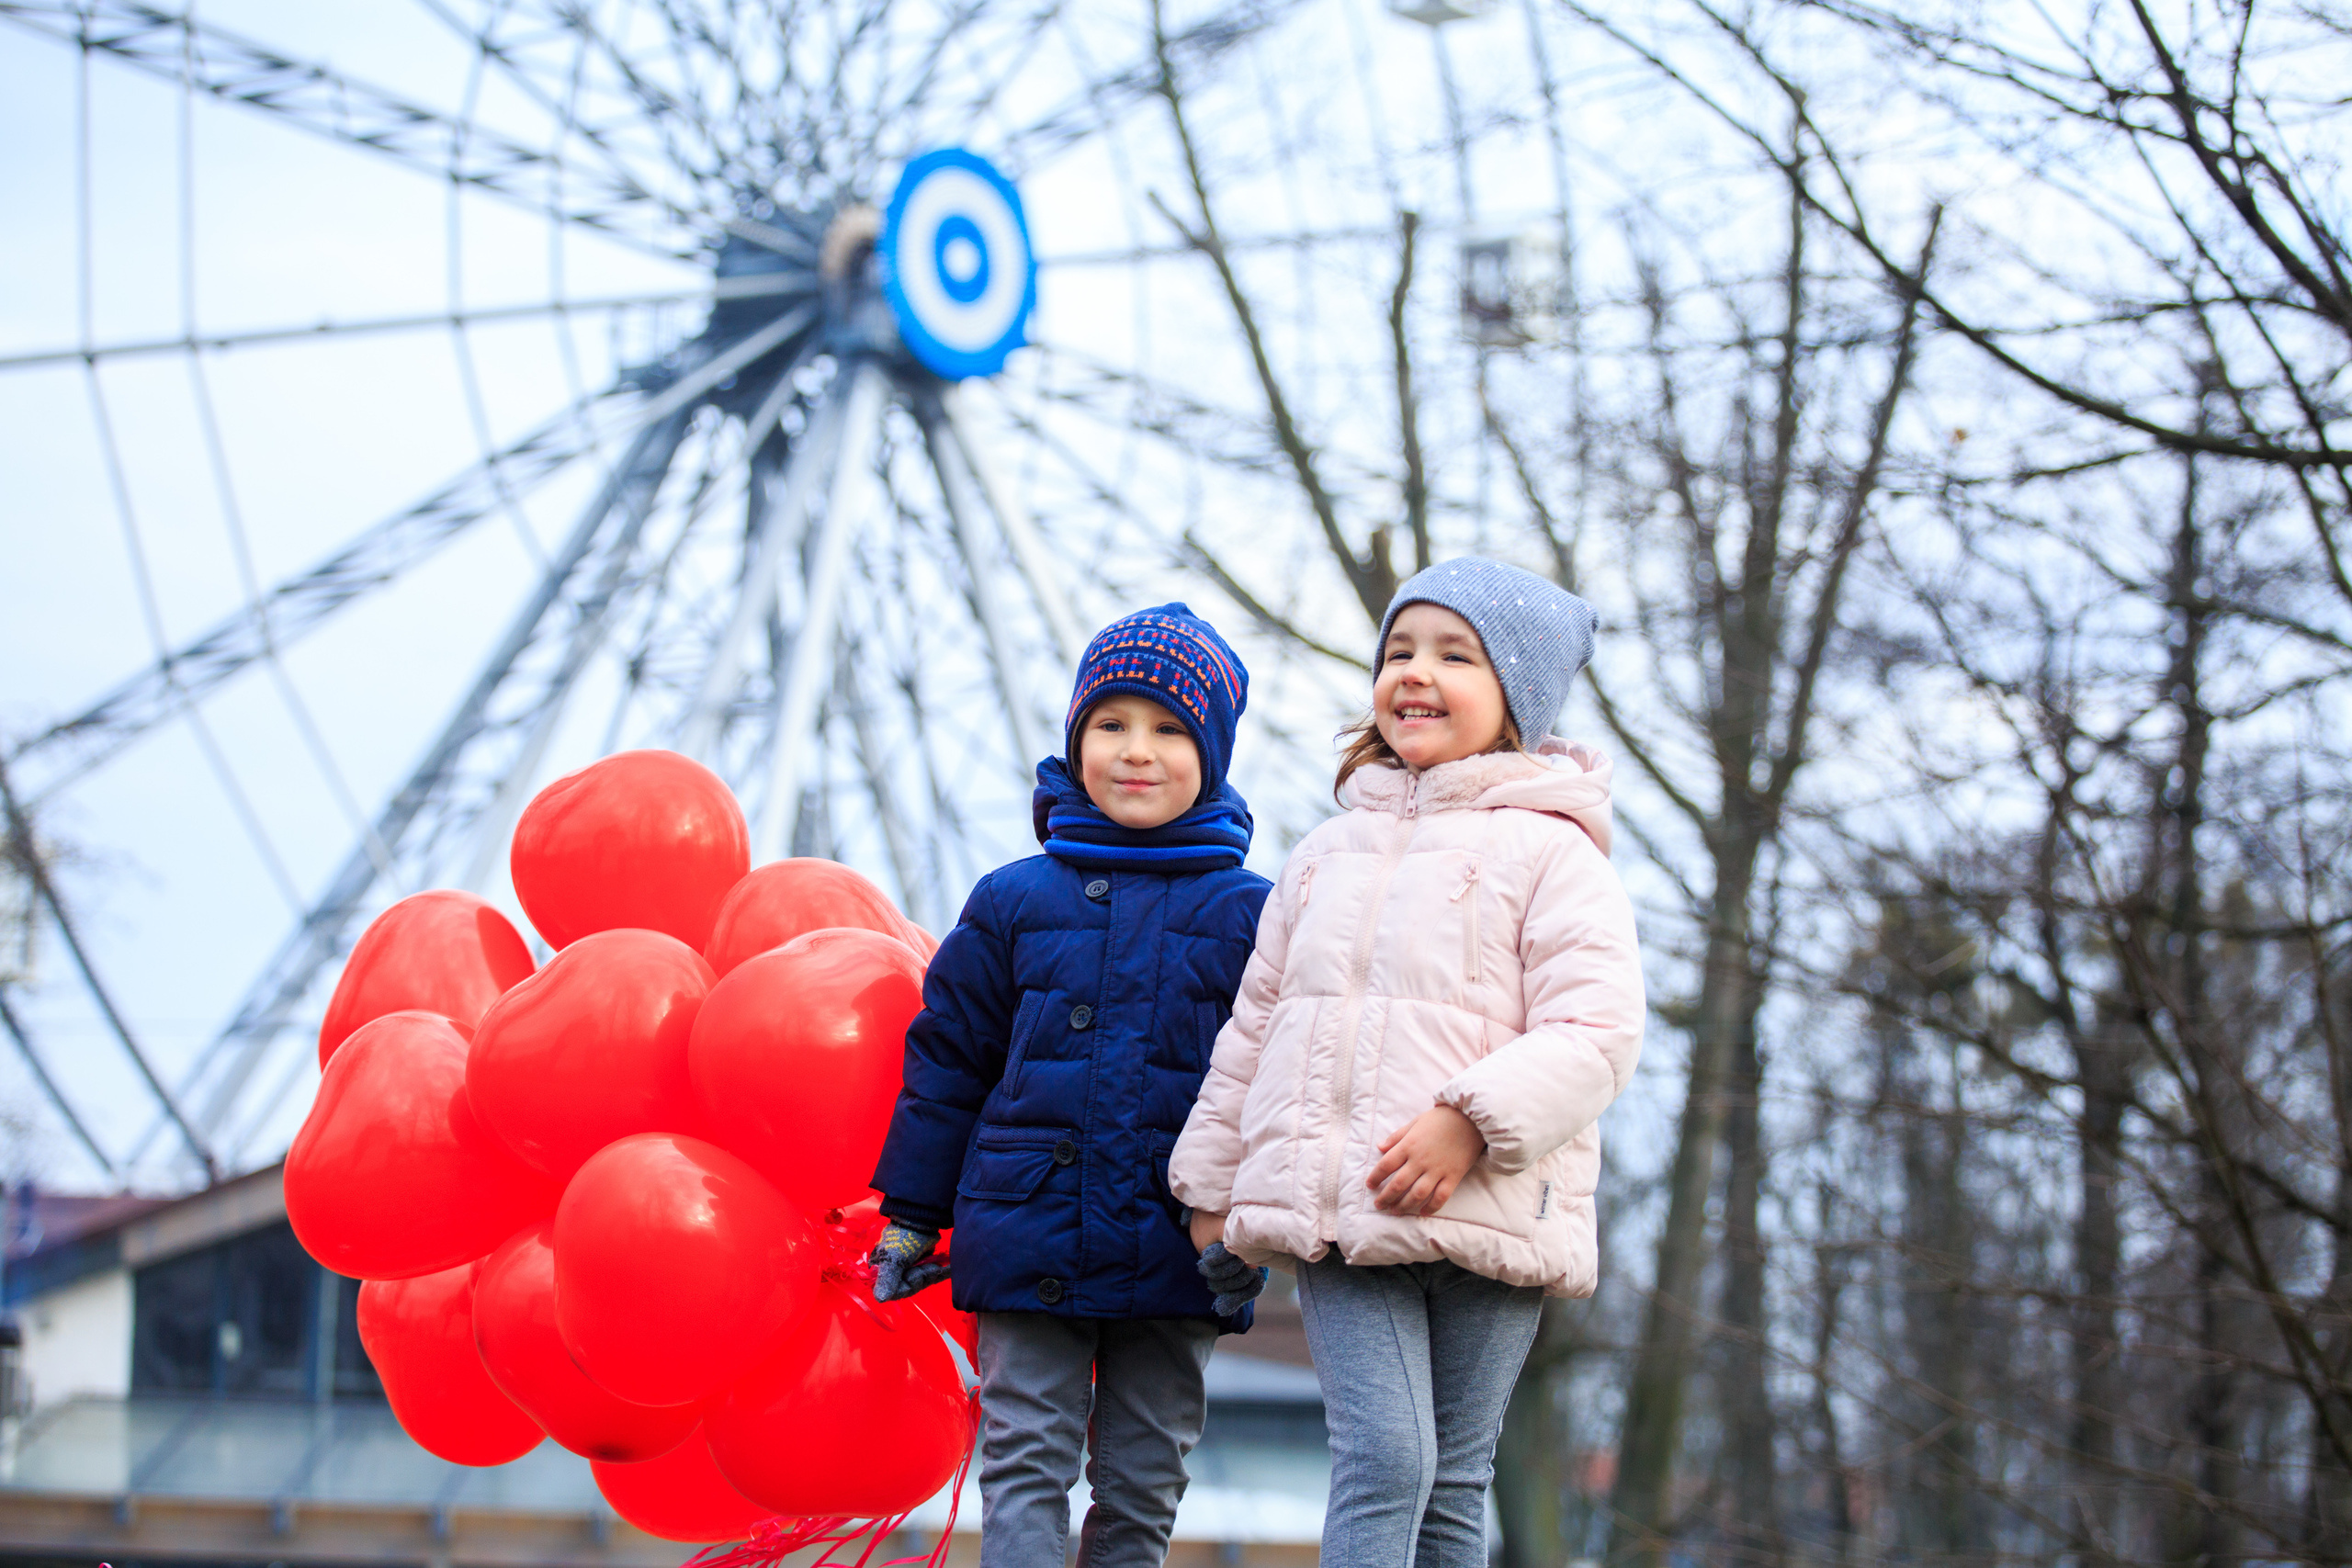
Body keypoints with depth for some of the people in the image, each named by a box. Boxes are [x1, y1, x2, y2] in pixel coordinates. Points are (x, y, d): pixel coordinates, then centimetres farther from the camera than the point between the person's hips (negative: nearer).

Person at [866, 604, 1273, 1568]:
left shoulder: (1247, 915, 2)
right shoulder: (1013, 903, 5)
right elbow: (946, 1061, 9)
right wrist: (911, 1218, 9)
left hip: (1177, 1257, 0)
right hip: (1028, 1233, 0)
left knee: (1142, 1484, 8)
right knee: (1026, 1464, -4)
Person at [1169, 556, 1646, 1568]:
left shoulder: (1547, 851, 0)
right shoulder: (1328, 855, 17)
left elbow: (1596, 1031, -9)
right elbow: (1255, 1028, 23)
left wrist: (1471, 1120, -21)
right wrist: (1211, 1180, 21)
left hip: (1484, 1216, -2)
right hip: (1337, 1211, 3)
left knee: (1453, 1482, 5)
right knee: (1383, 1454, -12)